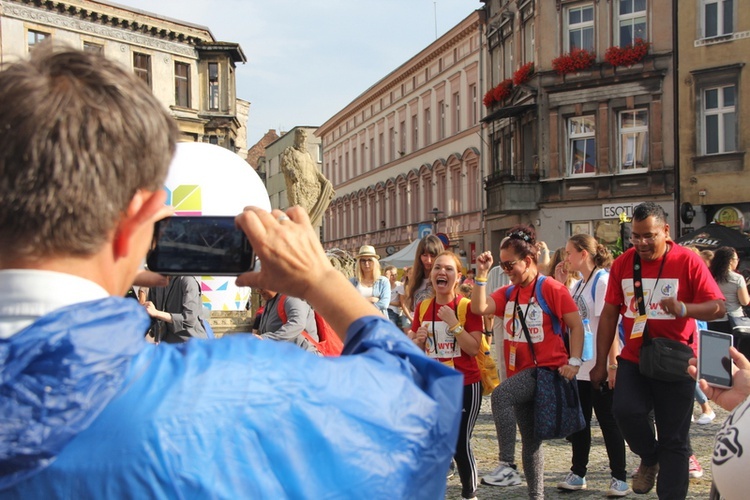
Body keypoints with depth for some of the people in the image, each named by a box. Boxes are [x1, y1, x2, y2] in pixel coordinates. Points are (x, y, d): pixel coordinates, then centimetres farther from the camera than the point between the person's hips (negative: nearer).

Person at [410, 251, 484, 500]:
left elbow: (474, 348, -16)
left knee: (460, 444, 1)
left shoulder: (467, 306, -9)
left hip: (465, 385, -4)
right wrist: (418, 340, -11)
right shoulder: (422, 307, 3)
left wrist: (453, 323, -23)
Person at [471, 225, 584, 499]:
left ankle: (508, 466, -25)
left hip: (546, 369, -7)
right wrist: (482, 274, -10)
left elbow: (576, 325, -8)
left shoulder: (551, 288, -9)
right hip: (520, 373, 7)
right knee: (530, 438, 14)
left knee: (500, 394, -31)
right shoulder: (508, 293, 7)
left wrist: (574, 361, -17)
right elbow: (479, 308, -7)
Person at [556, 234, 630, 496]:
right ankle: (578, 472, 25)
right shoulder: (578, 285, 12)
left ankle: (619, 477, 16)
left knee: (608, 421, 3)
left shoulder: (603, 281, -13)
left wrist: (613, 364, -21)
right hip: (580, 365, 8)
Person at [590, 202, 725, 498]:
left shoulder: (687, 261, -7)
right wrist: (601, 362, 6)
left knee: (673, 440, 4)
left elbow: (718, 306, -9)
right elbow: (609, 314, 6)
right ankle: (650, 458, 11)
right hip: (634, 360, 2)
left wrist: (683, 308, -30)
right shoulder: (622, 264, 2)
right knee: (625, 410, -21)